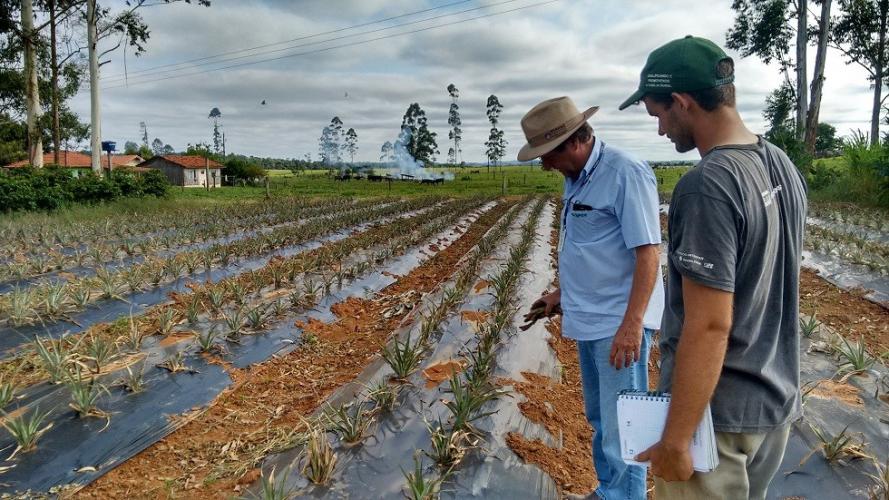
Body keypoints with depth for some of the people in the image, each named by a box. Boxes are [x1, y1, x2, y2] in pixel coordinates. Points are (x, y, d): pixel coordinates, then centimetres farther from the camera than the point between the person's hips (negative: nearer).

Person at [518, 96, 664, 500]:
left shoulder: (627, 174, -17)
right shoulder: (575, 177, 9)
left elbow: (648, 252, -21)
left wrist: (632, 323, -25)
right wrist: (563, 292, 21)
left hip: (618, 323, -9)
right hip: (588, 319, 9)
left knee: (621, 428, 1)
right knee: (599, 420, 21)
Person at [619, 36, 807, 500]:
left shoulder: (707, 186, -25)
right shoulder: (783, 165, 3)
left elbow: (709, 327, -26)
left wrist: (675, 441, -19)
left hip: (717, 414, -8)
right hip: (777, 401, 8)